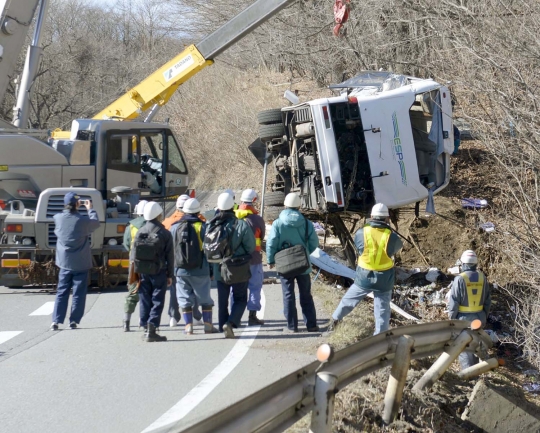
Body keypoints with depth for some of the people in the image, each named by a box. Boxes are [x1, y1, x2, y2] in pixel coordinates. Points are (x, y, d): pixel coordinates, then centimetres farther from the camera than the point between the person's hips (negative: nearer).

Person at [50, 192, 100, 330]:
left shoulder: (58, 218, -8)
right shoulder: (83, 220, -16)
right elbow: (96, 223, 3)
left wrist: (74, 208, 14)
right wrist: (90, 209, 18)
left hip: (65, 262, 3)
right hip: (81, 263, -3)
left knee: (62, 292, 10)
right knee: (78, 293, 7)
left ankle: (55, 321, 2)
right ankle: (74, 321, 6)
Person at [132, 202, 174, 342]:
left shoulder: (140, 232, 3)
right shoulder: (165, 233, -5)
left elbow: (134, 253, 6)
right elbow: (170, 256, -3)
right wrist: (170, 274, 4)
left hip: (143, 272, 3)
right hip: (159, 272, -3)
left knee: (145, 302, 10)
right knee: (157, 301, 0)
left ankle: (146, 329, 11)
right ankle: (151, 330, -8)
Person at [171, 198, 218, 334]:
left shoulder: (175, 227, 3)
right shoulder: (203, 227, -4)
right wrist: (211, 269, 4)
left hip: (181, 270, 1)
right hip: (200, 270, -1)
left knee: (185, 299, 7)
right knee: (205, 299, 8)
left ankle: (188, 326, 4)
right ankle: (208, 325, 8)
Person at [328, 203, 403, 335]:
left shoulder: (361, 233, -13)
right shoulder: (391, 236, -15)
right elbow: (399, 246, 5)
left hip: (364, 277, 1)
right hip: (384, 280, -1)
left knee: (349, 299, 24)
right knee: (382, 310, 10)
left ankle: (335, 320, 38)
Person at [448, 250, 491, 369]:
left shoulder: (460, 279, -17)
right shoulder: (482, 277, -2)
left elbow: (453, 302, -15)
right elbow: (487, 300, 7)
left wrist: (451, 319, -3)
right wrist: (485, 316, 18)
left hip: (463, 317, -5)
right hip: (479, 316, 5)